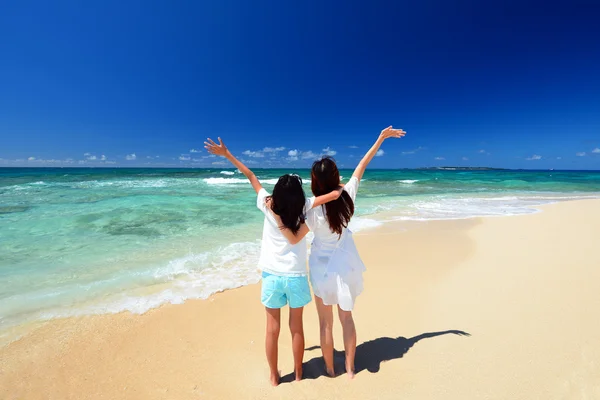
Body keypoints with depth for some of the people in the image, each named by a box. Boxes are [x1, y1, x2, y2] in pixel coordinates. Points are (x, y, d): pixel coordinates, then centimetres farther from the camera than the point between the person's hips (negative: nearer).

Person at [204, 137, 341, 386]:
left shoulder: (267, 206, -12)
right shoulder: (303, 209, -14)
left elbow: (250, 176, -3)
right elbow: (334, 194, -17)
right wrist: (337, 188, 7)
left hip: (272, 276, 1)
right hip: (296, 277, 0)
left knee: (272, 329, 17)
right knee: (296, 328, 18)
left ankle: (274, 376, 36)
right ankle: (298, 373, 38)